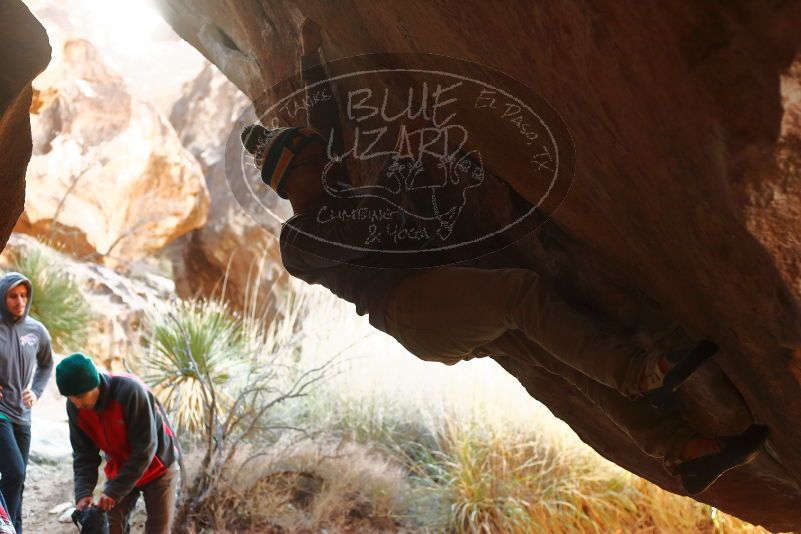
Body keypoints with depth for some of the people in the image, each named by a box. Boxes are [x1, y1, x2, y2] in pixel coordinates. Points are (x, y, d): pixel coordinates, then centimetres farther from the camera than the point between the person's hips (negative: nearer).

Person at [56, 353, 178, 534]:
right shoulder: (75, 407, -16)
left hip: (157, 467, -5)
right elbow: (83, 454, -8)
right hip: (119, 469, 5)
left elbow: (145, 448, -30)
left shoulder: (130, 391, -34)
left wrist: (114, 491, -31)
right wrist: (83, 493, -24)